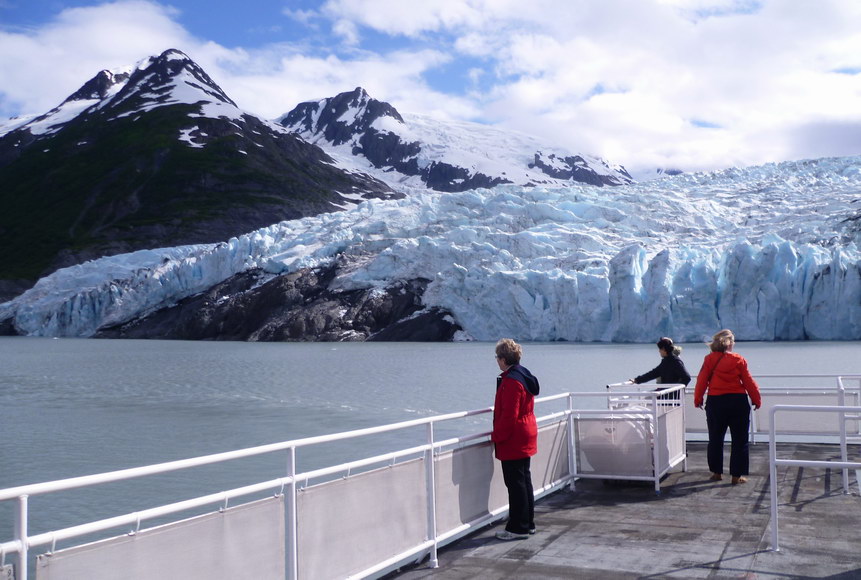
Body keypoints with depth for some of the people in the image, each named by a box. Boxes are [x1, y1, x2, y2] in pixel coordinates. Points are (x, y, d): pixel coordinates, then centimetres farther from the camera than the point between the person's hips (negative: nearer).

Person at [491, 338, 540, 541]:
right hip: (526, 436, 10)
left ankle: (518, 528, 4)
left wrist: (496, 436, -12)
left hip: (513, 441, -10)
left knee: (515, 483, -3)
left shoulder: (511, 381, -21)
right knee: (524, 480, 16)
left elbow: (509, 416, -22)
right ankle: (528, 524, 25)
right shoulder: (525, 375, 10)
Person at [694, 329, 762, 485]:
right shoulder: (739, 360, -5)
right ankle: (737, 475, 7)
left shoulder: (709, 359, -3)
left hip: (715, 403, 1)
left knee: (715, 439, 14)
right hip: (738, 402, -1)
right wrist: (757, 400, 9)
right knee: (739, 441, 7)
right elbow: (749, 382, -2)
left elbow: (702, 380, -2)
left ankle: (717, 472, 21)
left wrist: (698, 400, 10)